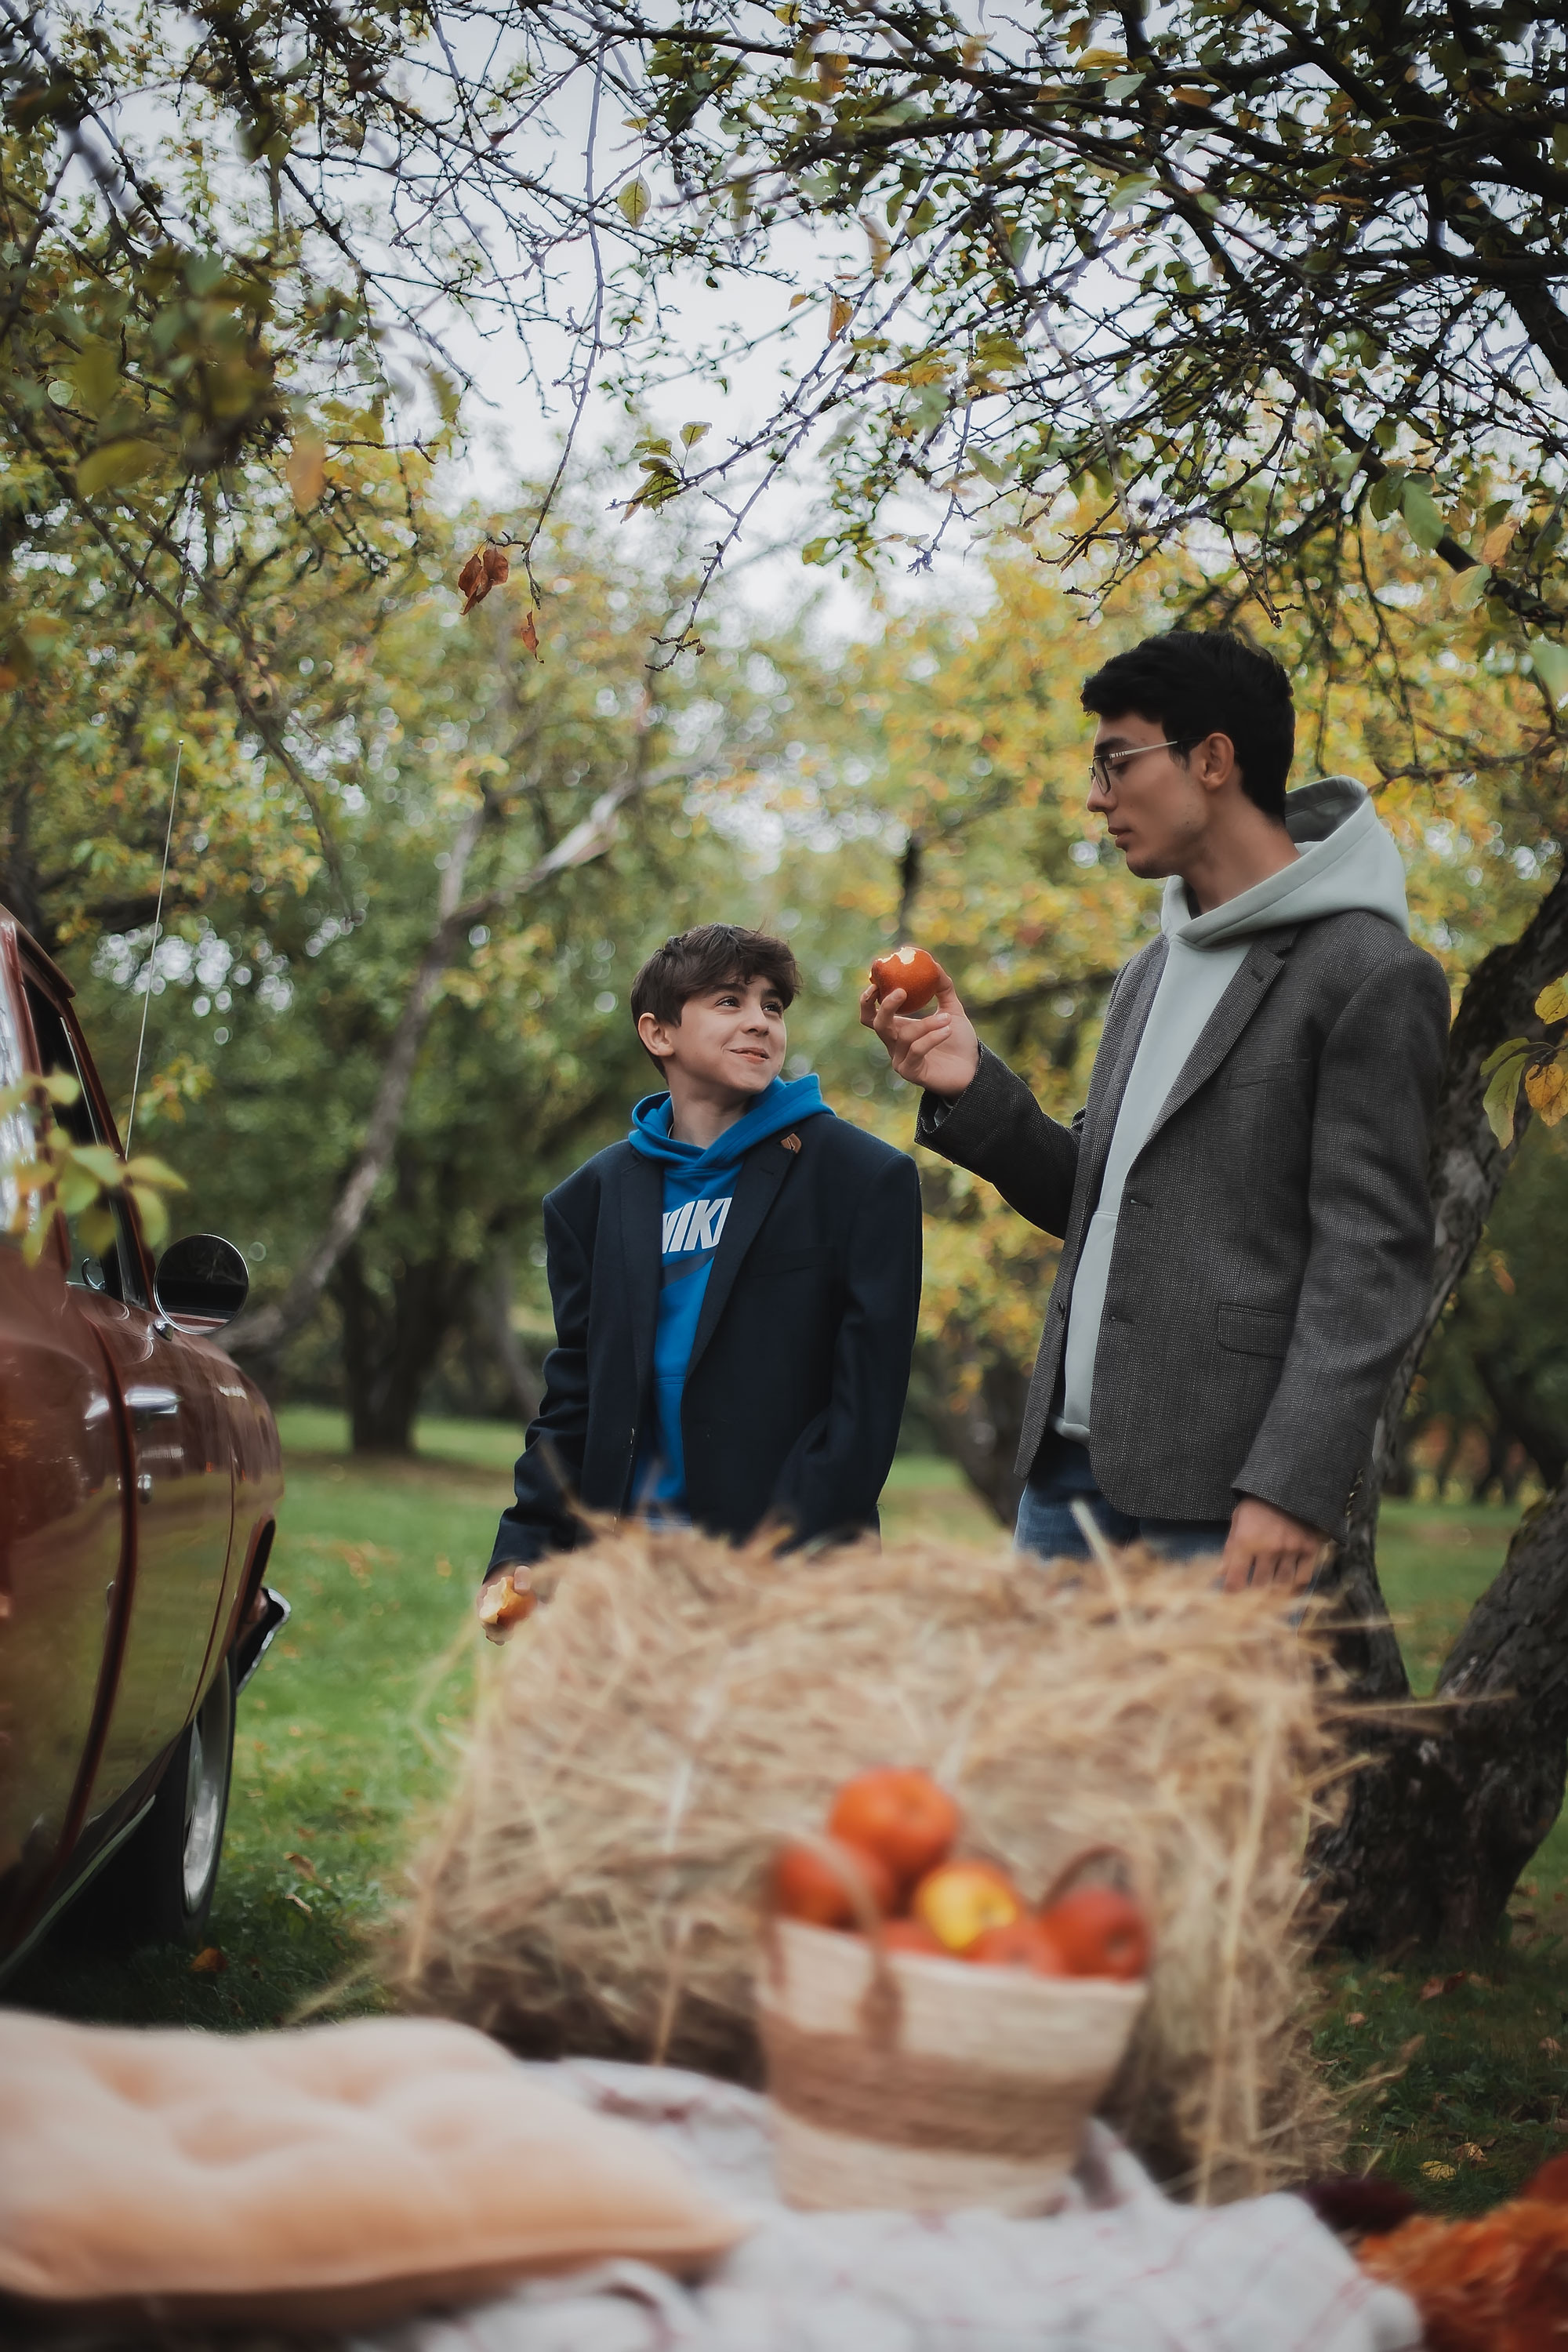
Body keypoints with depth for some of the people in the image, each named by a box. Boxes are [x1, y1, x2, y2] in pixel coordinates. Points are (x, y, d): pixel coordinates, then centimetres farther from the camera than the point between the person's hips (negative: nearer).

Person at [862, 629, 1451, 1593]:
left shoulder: (1372, 976, -7)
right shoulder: (1154, 972, 20)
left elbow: (1372, 1260, -13)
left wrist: (1296, 1486, -21)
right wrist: (973, 1090, 7)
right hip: (1071, 1462, 8)